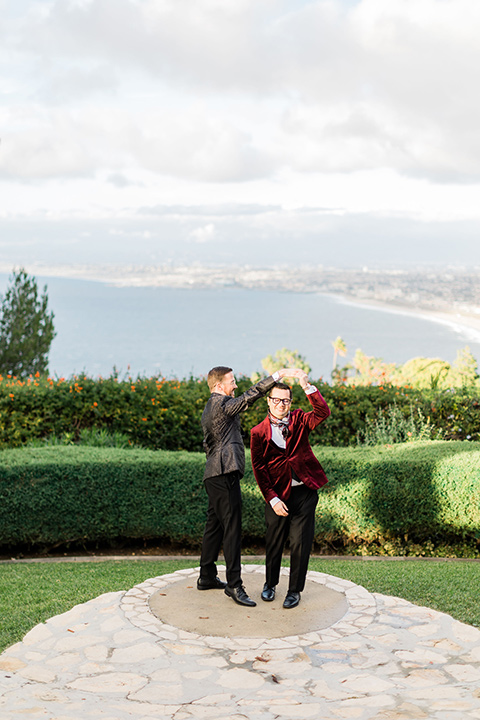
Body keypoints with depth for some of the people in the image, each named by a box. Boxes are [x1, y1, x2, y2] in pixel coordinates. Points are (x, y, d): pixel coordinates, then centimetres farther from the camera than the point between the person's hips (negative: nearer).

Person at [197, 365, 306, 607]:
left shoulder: (209, 409, 20)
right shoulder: (221, 404, -10)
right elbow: (250, 395, -23)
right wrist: (278, 374, -25)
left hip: (215, 474, 11)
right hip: (225, 473, -11)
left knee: (214, 525, 17)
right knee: (232, 528, -10)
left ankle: (207, 576, 25)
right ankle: (234, 585, -9)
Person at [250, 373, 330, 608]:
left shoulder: (299, 420, 4)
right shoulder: (259, 432, -1)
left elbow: (323, 412, -15)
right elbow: (259, 468, -3)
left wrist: (307, 387, -25)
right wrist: (272, 499, -10)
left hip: (305, 492, 1)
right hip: (278, 495, -1)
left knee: (300, 543, 3)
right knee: (274, 543, 11)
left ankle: (294, 590, 19)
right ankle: (270, 584, 34)